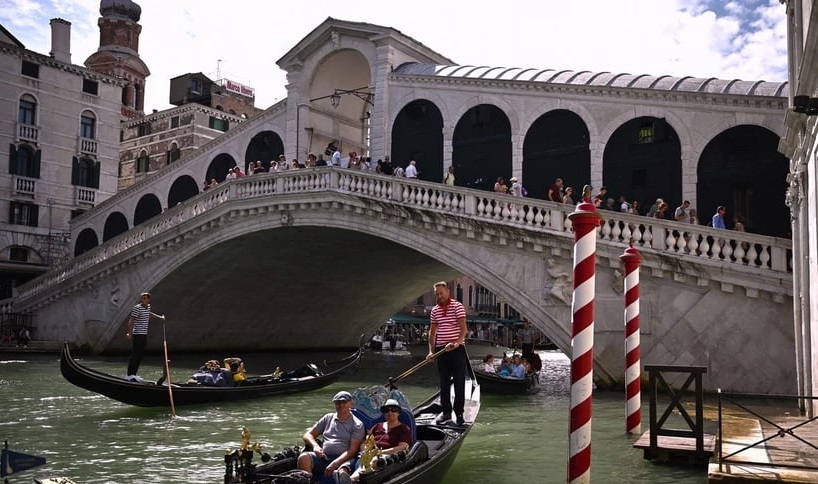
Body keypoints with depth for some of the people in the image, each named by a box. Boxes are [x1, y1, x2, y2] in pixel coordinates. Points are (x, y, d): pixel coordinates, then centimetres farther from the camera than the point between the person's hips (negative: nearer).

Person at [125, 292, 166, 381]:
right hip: (137, 335, -8)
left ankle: (133, 374, 16)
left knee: (140, 355, 9)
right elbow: (131, 321, -17)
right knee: (135, 355, -8)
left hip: (144, 335, 8)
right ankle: (129, 375, -4)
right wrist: (130, 333, -23)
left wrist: (160, 317, 34)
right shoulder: (137, 308, -12)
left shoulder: (148, 307, 12)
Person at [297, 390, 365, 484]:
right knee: (304, 457, -29)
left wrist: (334, 464, -16)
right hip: (323, 456, 3)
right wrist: (315, 445, 0)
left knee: (342, 472, -37)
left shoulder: (357, 425, 11)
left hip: (343, 459, -2)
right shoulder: (328, 418, 24)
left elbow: (353, 450, -1)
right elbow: (308, 435, 23)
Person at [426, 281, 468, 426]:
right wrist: (431, 351, 4)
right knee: (444, 383, 9)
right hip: (441, 350, 5)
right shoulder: (435, 310, 11)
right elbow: (432, 332, 13)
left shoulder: (457, 307, -6)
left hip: (457, 349, -5)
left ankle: (459, 413, 6)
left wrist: (456, 343, -31)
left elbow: (463, 328, -15)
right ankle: (446, 412, 17)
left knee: (459, 382, -1)